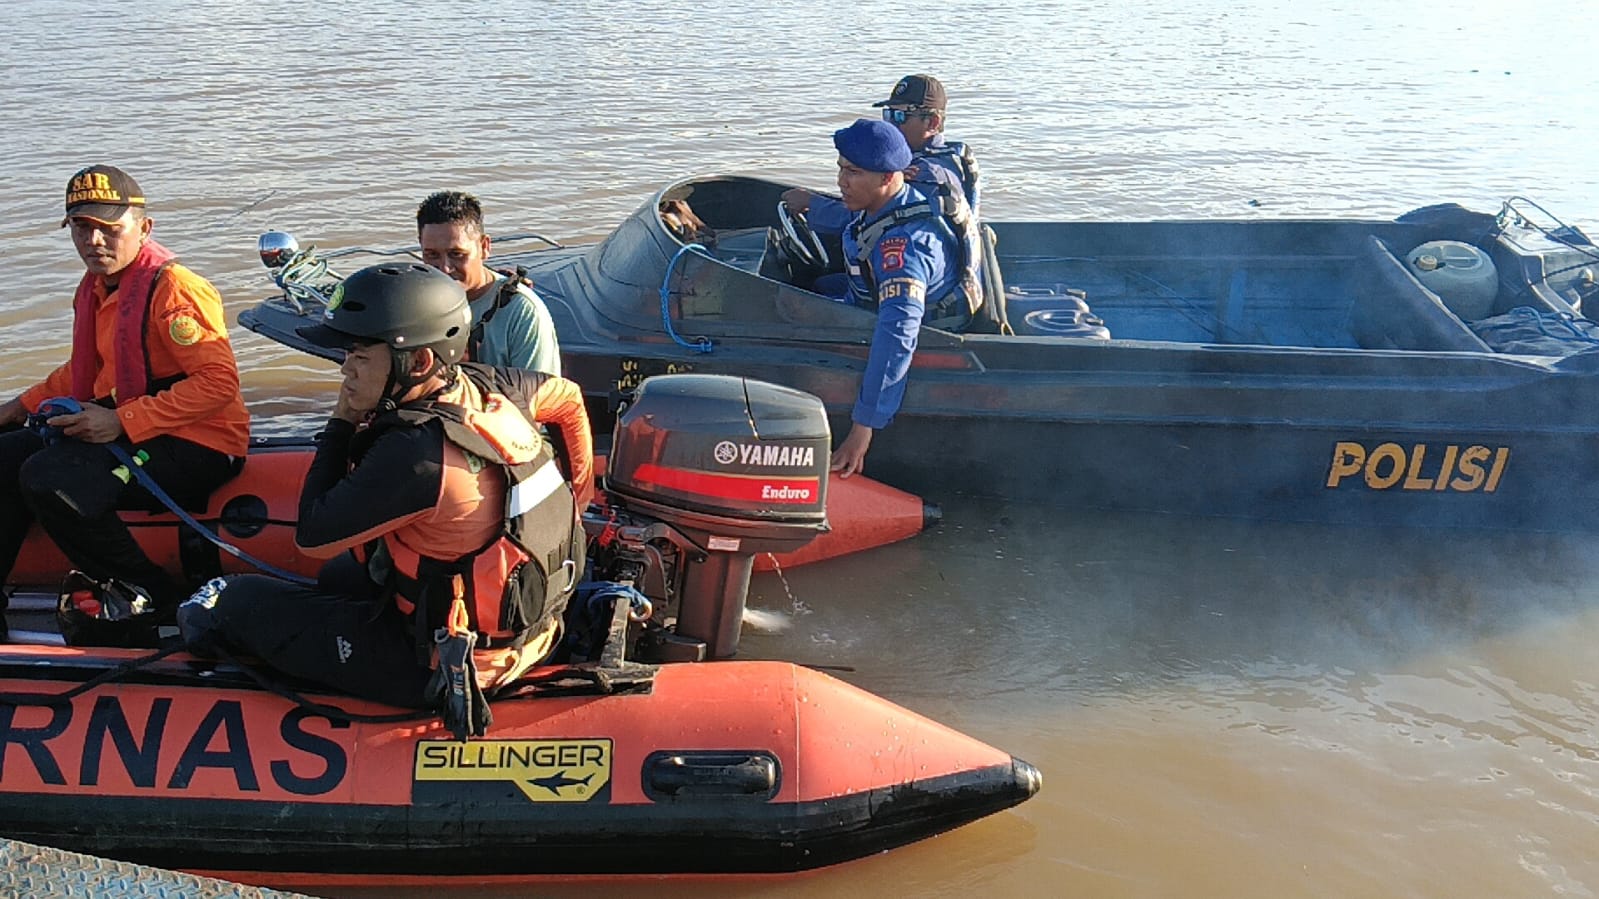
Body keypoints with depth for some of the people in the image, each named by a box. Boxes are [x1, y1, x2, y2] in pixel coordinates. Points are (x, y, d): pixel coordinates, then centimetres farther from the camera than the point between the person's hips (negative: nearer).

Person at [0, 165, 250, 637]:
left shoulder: (173, 288, -18)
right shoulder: (95, 286, 11)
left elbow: (218, 382, -25)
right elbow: (85, 369, 28)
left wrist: (122, 422, -25)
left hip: (197, 446, -10)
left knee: (50, 478, -26)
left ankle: (161, 603, -16)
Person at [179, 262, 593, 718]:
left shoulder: (414, 452, -31)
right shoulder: (488, 387, -9)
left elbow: (313, 538, -18)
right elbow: (568, 398, 11)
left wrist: (341, 424, -11)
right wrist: (573, 504, 21)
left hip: (439, 665, -8)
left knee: (246, 595, 12)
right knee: (341, 573, 32)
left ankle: (215, 625, 45)